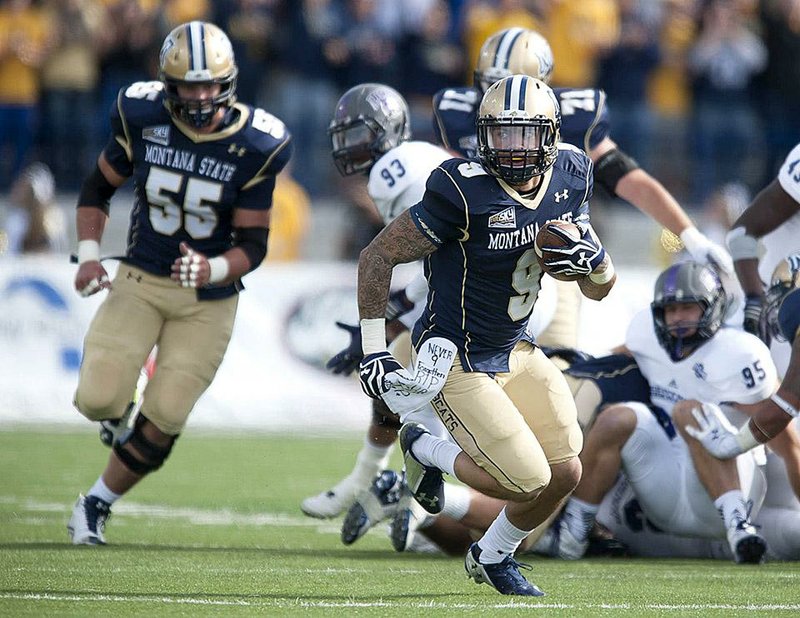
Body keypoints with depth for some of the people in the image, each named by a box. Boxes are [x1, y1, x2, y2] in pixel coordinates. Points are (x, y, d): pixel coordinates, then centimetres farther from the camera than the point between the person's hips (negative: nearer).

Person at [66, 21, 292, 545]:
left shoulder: (254, 146, -15)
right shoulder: (142, 118, -10)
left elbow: (253, 244, -10)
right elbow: (98, 188, 7)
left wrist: (213, 270, -30)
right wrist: (89, 254, -6)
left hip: (208, 299, -1)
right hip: (139, 280, 1)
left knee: (164, 419, -6)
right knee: (98, 400, -14)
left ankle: (97, 503, 16)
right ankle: (116, 411, 25)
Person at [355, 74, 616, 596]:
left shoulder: (570, 178, -3)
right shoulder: (464, 192, -25)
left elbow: (600, 290, 7)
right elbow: (377, 257, -16)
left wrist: (593, 261, -17)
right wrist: (373, 352, -16)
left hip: (516, 350, 7)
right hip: (459, 358, -7)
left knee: (565, 473, 3)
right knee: (529, 482, -12)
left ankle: (492, 557, 32)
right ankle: (425, 449, 15)